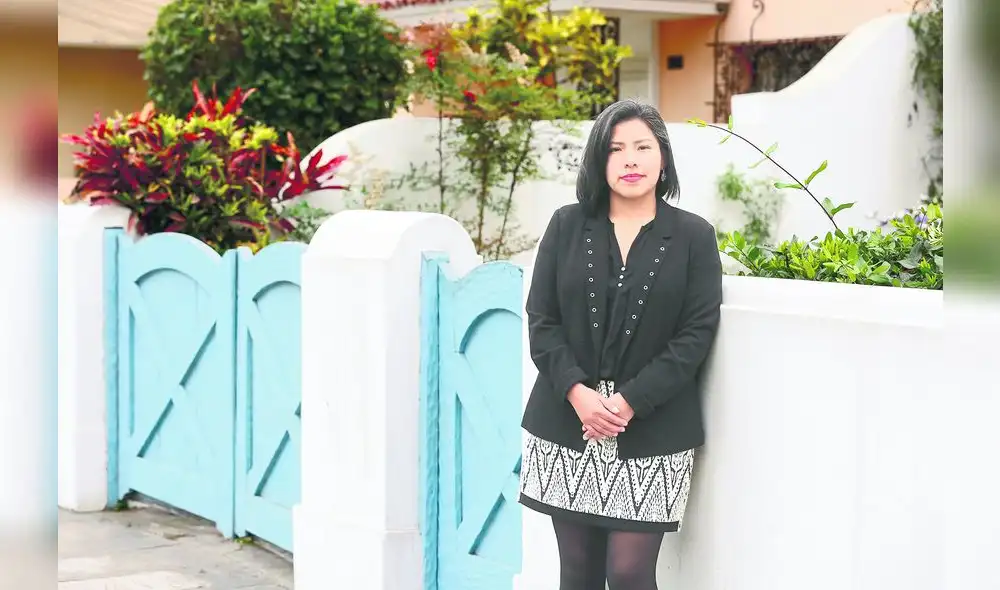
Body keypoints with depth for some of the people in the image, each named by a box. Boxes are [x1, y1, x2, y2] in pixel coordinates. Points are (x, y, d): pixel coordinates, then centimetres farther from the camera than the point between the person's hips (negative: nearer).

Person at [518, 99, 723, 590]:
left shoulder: (694, 236, 2)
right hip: (567, 425, 2)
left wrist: (631, 401, -14)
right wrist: (577, 392, -13)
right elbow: (541, 320, 3)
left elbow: (697, 333, -4)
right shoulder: (566, 225, 7)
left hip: (652, 433, -2)